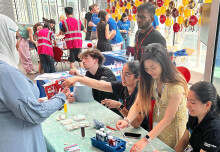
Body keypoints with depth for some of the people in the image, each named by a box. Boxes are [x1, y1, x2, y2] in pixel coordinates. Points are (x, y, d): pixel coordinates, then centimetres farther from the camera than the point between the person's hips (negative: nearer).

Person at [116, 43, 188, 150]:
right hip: (157, 123, 5)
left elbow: (168, 119, -31)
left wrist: (146, 140, -37)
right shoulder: (149, 79, -14)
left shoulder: (176, 86, -31)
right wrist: (127, 120, -34)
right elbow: (138, 103, -15)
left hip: (174, 125, -5)